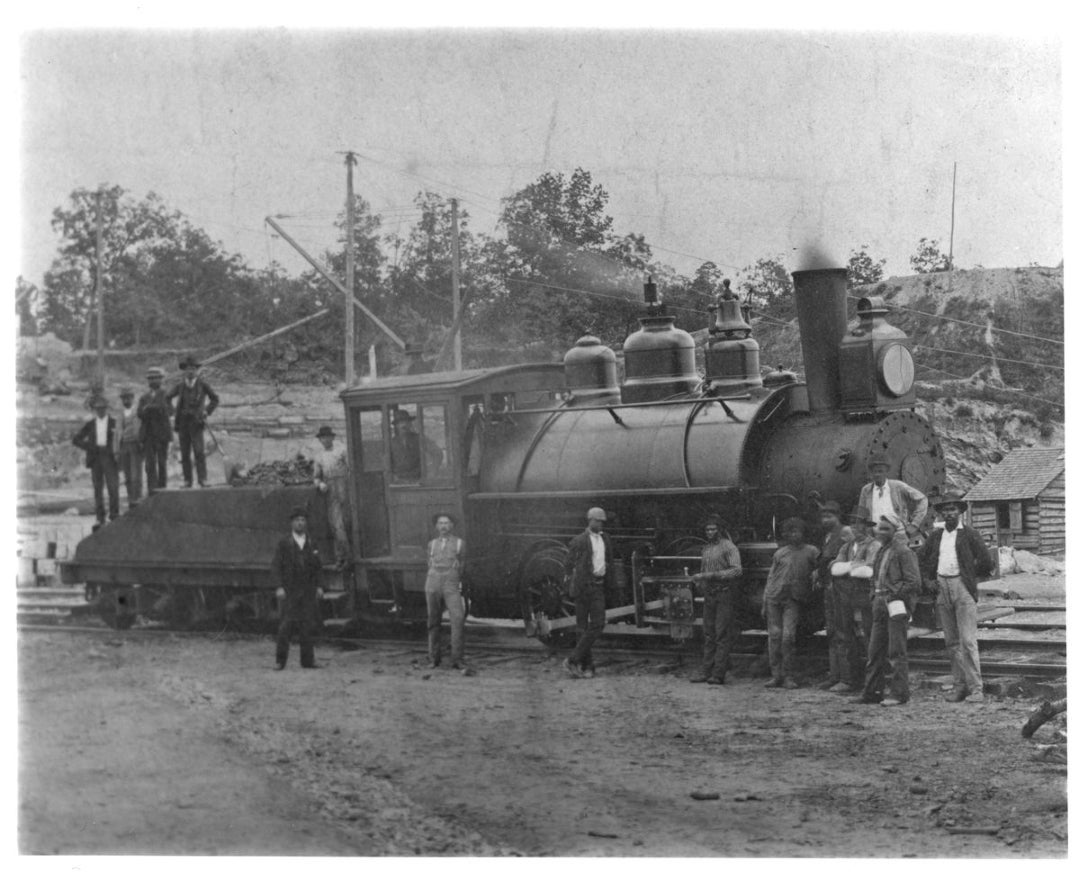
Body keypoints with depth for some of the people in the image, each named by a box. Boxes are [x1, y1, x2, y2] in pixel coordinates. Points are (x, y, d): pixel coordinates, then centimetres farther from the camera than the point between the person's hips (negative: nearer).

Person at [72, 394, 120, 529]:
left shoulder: (114, 423, 6)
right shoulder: (90, 425, 12)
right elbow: (76, 440, 12)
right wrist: (90, 447, -2)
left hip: (109, 458, -2)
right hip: (95, 459, 2)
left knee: (113, 488, -11)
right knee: (98, 489, 1)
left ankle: (114, 516, -4)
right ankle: (100, 519, 4)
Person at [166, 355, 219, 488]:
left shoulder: (202, 384, 1)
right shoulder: (180, 386, 7)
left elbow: (214, 399, 12)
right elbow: (167, 397, 18)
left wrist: (207, 412, 2)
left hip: (196, 423, -3)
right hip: (182, 423, 3)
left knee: (199, 452, -12)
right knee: (184, 454, 2)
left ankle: (202, 480, -12)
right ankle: (187, 480, 6)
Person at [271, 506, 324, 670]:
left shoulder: (311, 544, 13)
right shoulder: (284, 544, 2)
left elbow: (318, 567, 18)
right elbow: (275, 567, -1)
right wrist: (279, 587, -12)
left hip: (308, 591, 3)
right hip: (289, 591, -3)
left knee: (308, 626, -1)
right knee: (287, 624, -10)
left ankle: (307, 660, 3)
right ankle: (280, 660, -5)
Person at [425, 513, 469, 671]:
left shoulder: (459, 543, 7)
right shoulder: (432, 544, 13)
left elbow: (461, 566, 15)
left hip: (451, 587, -2)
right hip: (433, 585, 2)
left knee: (458, 619, -16)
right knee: (434, 622, 5)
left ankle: (457, 658, -16)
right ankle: (434, 657, 16)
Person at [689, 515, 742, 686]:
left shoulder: (728, 547, -6)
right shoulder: (706, 549, 16)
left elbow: (737, 570, -16)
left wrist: (713, 575, -20)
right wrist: (699, 579, 3)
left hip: (724, 594, -7)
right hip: (709, 595, 7)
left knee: (723, 635, -7)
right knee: (709, 635, 7)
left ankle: (719, 673, -8)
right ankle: (706, 671, 8)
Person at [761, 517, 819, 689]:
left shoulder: (811, 552, 6)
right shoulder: (780, 553, 12)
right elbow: (770, 577, 14)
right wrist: (764, 604, 10)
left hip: (792, 600, -3)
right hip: (774, 597, 3)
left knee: (788, 636, -12)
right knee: (774, 636, -1)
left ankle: (788, 677, -5)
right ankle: (776, 675, 5)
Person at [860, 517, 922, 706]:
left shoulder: (903, 552, -10)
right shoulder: (881, 552, 17)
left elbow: (914, 582, -13)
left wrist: (893, 593, -14)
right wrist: (876, 595, 13)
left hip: (896, 604, -9)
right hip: (881, 605, 9)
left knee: (897, 652, -5)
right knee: (874, 651, 9)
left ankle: (899, 693, -1)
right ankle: (872, 692, 14)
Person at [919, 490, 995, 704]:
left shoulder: (969, 535, -1)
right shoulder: (936, 536, 12)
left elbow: (986, 563, -2)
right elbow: (922, 559, 25)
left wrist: (971, 576, 5)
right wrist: (931, 578, 13)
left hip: (963, 589, -5)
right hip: (942, 589, 5)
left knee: (967, 641, -9)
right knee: (951, 642, 7)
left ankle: (975, 688, -8)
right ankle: (959, 685, 12)